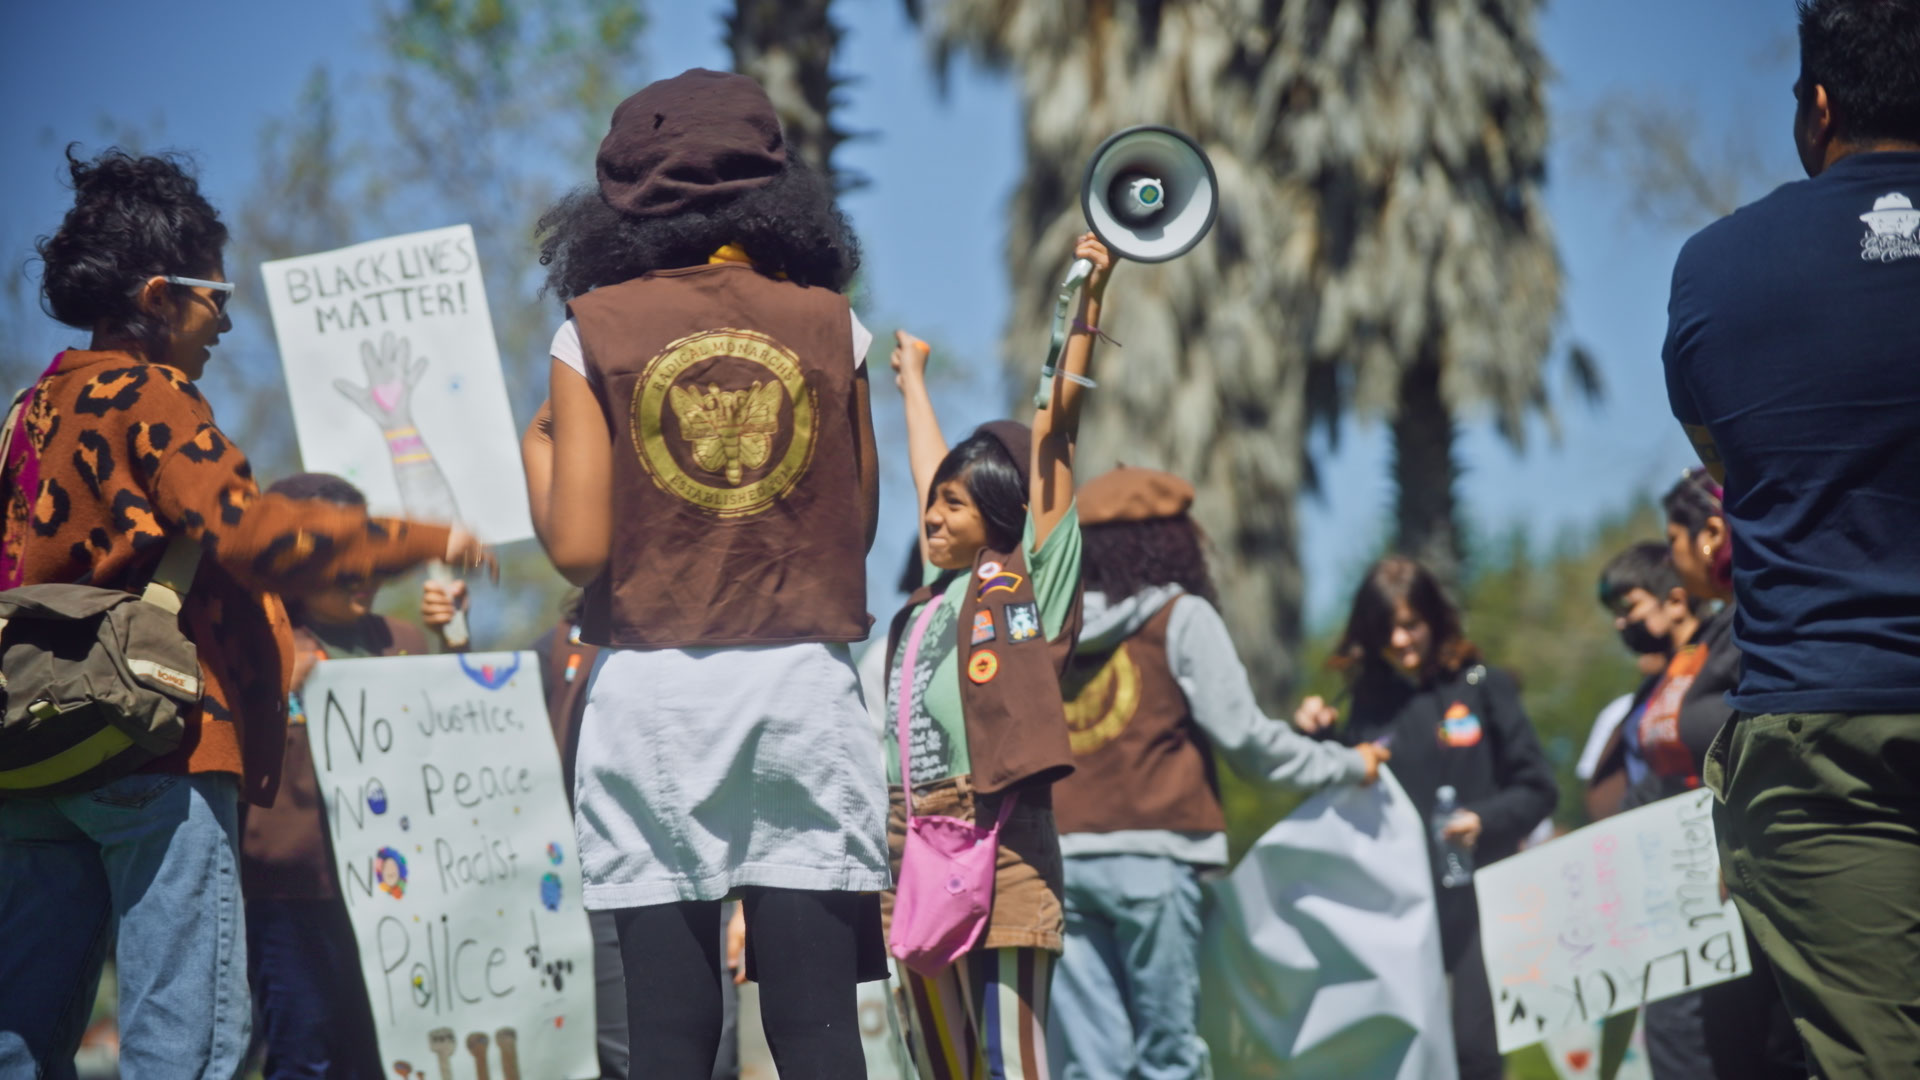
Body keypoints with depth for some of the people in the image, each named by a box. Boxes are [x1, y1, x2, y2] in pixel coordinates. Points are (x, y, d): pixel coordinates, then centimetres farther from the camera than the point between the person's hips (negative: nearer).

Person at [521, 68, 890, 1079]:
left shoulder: (597, 330, 1)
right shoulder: (826, 325, 5)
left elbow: (578, 546, -5)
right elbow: (859, 527, 11)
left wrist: (536, 447, 13)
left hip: (652, 689, -1)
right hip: (804, 688, 1)